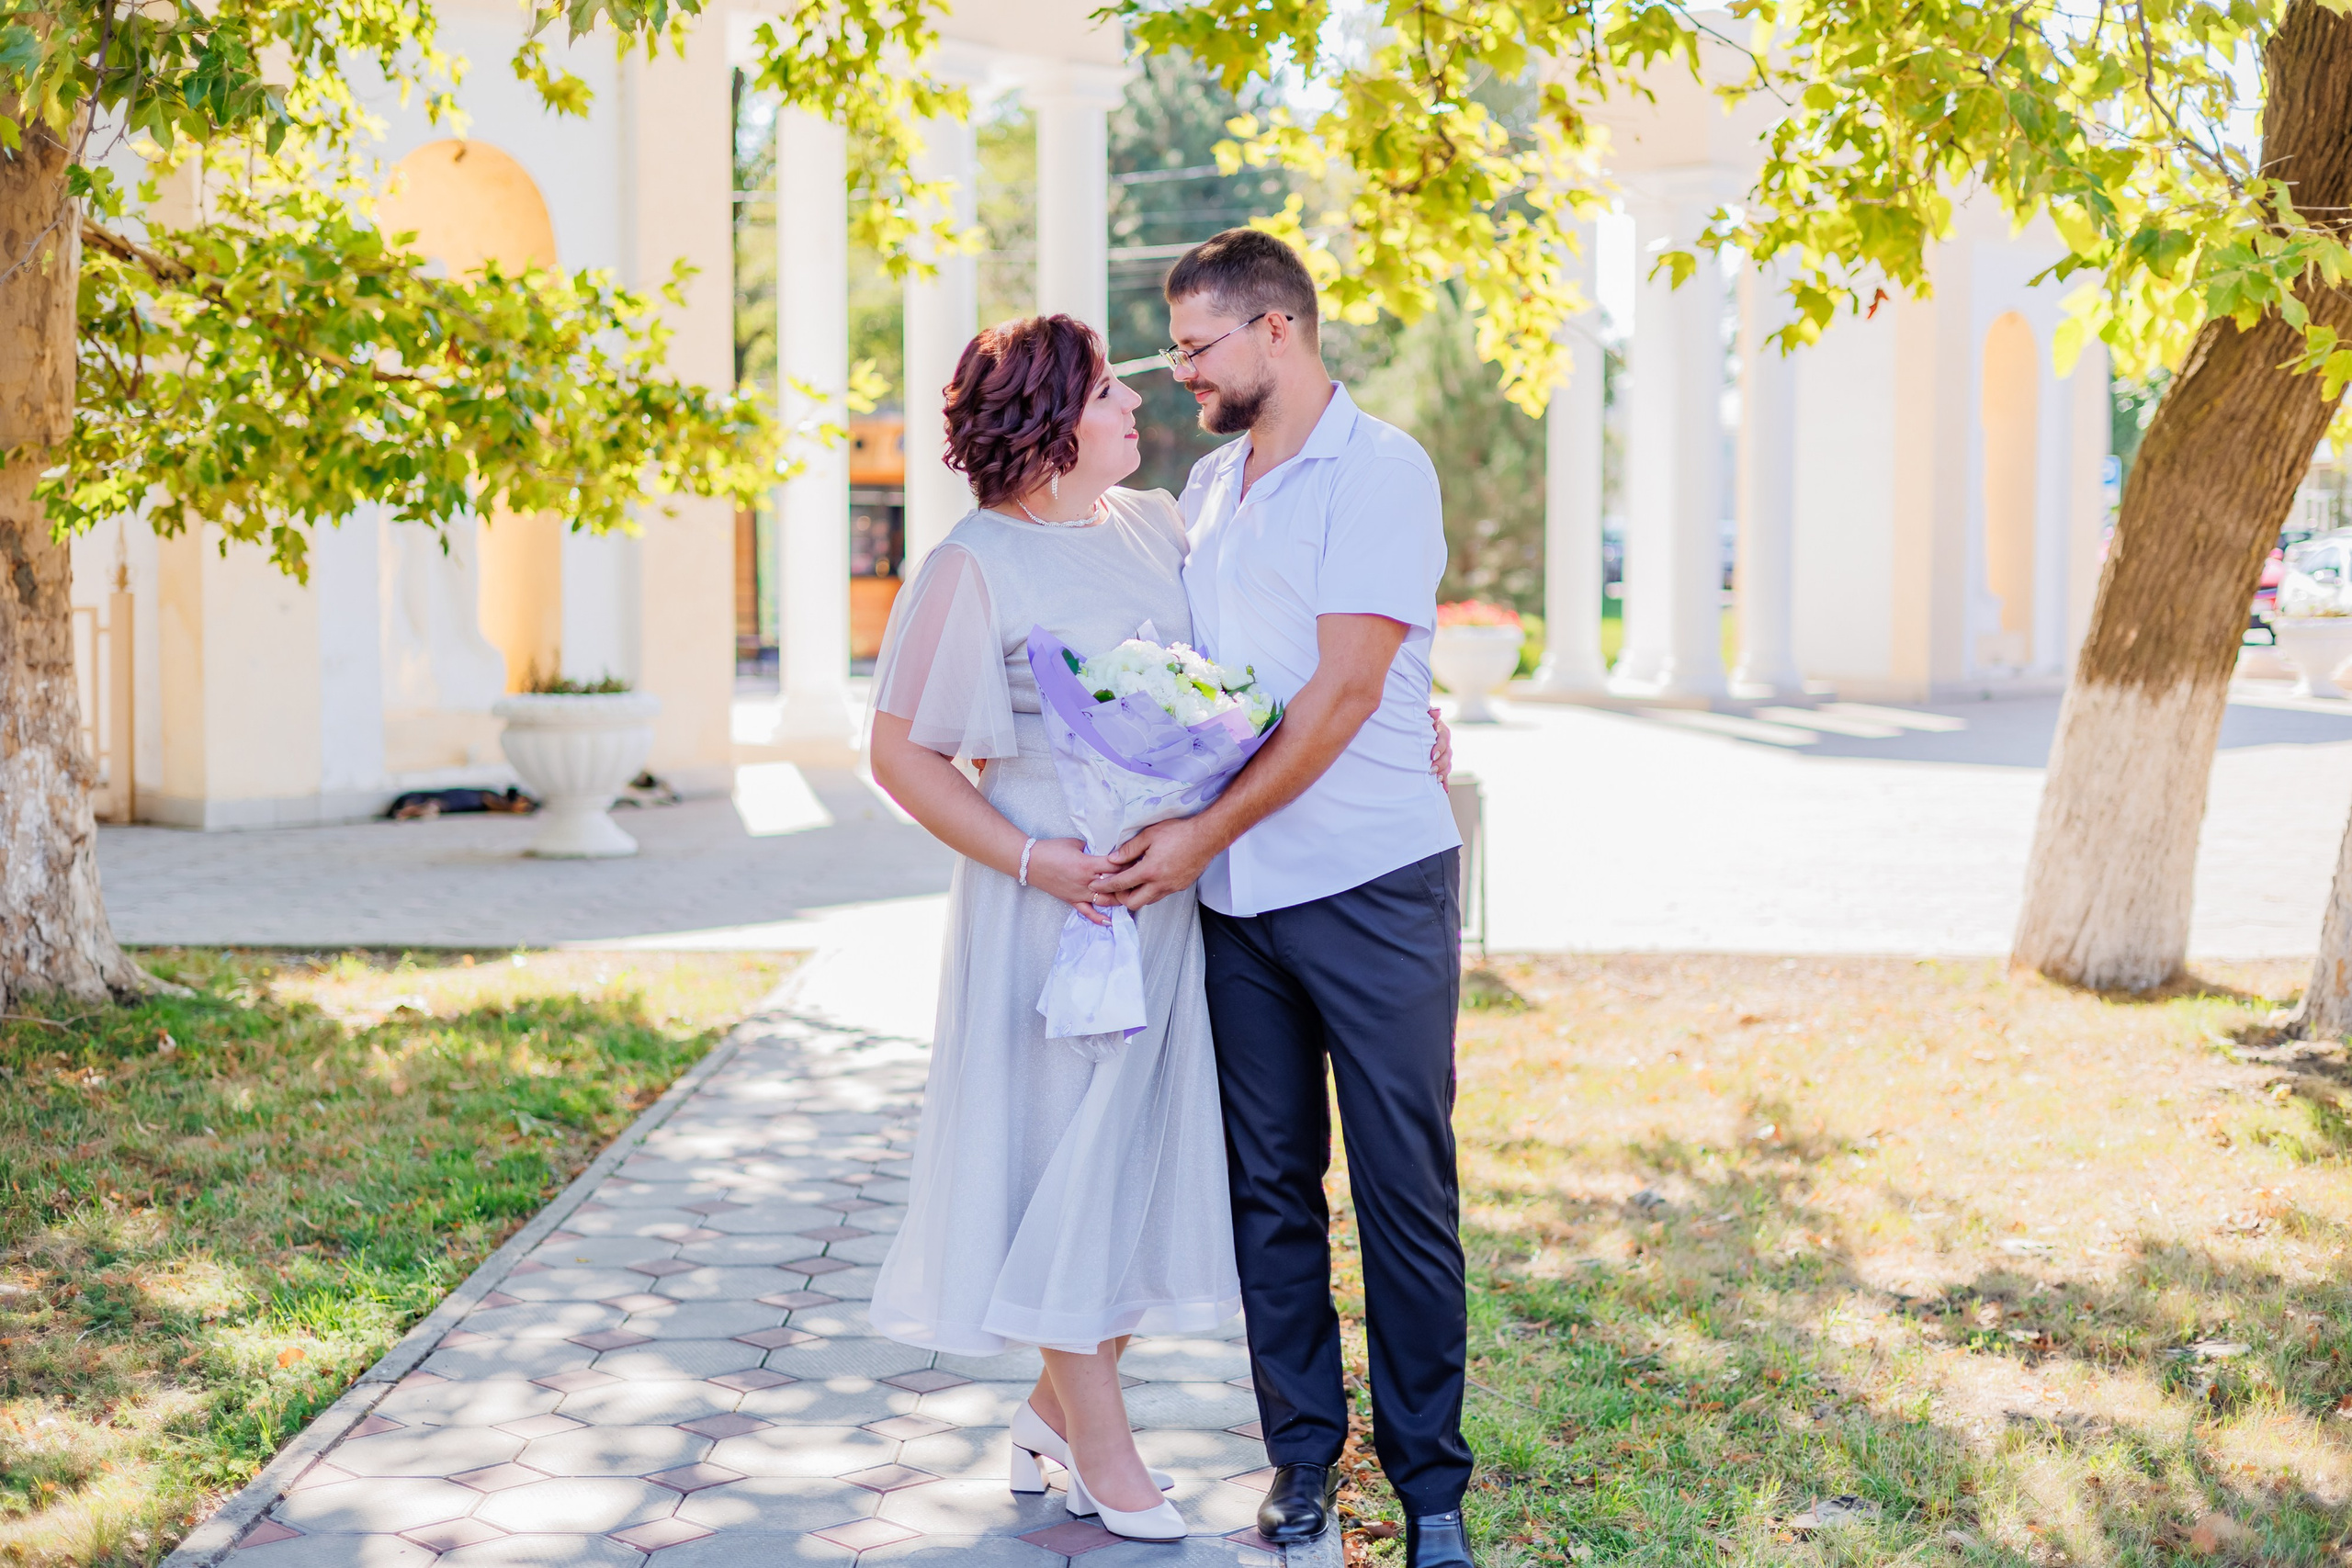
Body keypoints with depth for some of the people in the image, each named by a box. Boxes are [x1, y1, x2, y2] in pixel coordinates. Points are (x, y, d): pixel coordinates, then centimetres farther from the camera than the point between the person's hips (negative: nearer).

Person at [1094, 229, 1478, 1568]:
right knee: (1269, 1182, 9)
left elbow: (1344, 690, -15)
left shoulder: (1381, 469, -7)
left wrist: (1204, 835, -15)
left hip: (1372, 882, -6)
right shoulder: (1207, 486, 15)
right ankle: (1303, 1451, 20)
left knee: (1405, 1185, 0)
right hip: (1237, 898, 6)